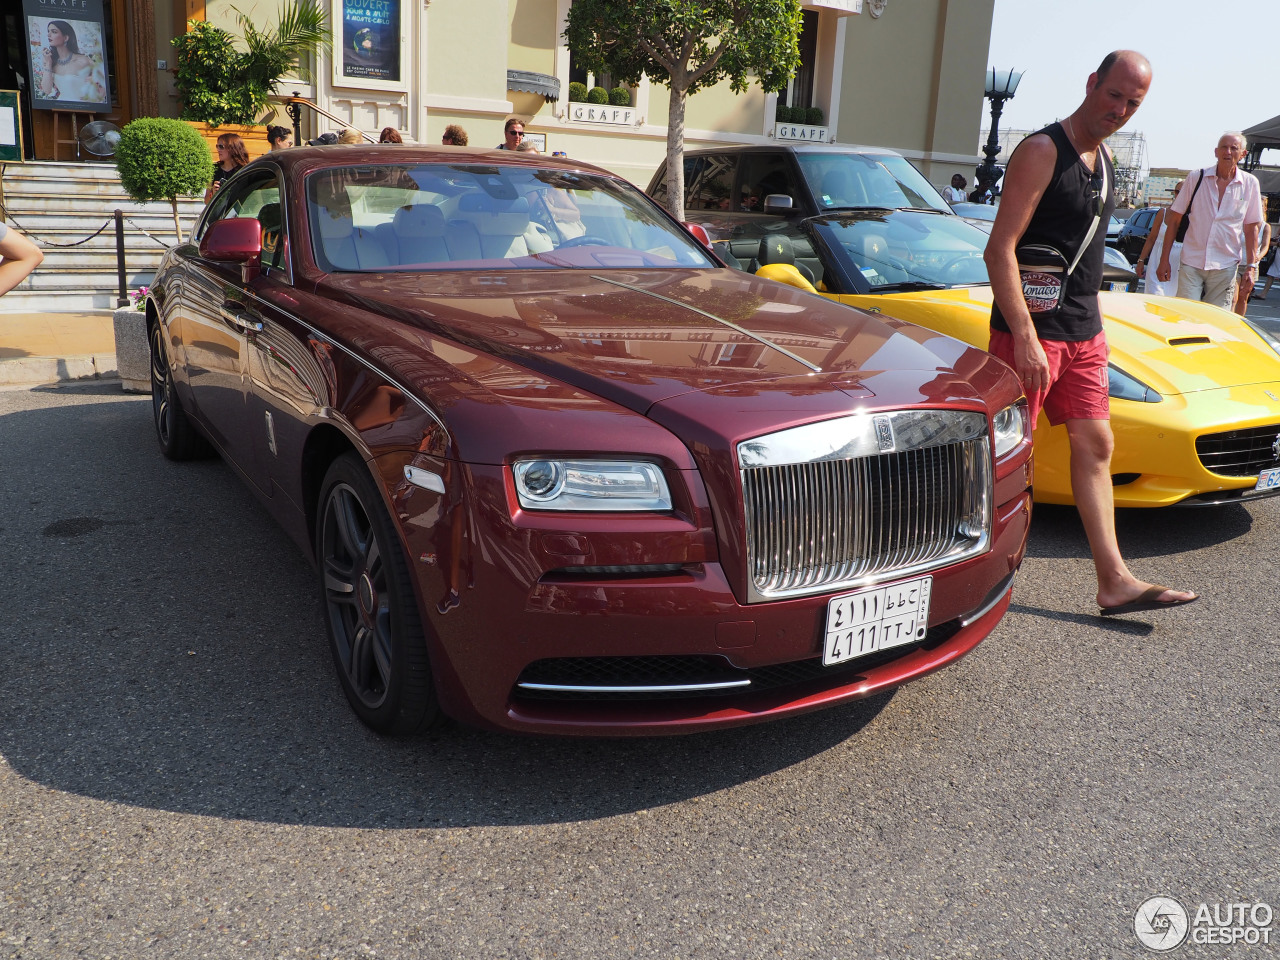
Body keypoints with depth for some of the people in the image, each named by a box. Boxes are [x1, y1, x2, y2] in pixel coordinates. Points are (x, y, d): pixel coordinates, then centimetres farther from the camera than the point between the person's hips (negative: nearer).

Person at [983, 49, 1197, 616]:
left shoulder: (1102, 159, 16)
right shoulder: (1042, 151, -11)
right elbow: (999, 250, -19)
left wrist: (1092, 325, 19)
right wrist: (1025, 337, -24)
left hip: (1083, 333, 9)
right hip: (1031, 330, -9)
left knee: (1095, 446, 7)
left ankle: (1115, 582, 12)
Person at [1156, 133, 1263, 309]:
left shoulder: (1250, 184, 4)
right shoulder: (1196, 178, 2)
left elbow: (1252, 227, 8)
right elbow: (1174, 219, 5)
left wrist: (1251, 266, 1)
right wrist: (1164, 259, 1)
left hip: (1225, 266, 1)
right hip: (1191, 262, -1)